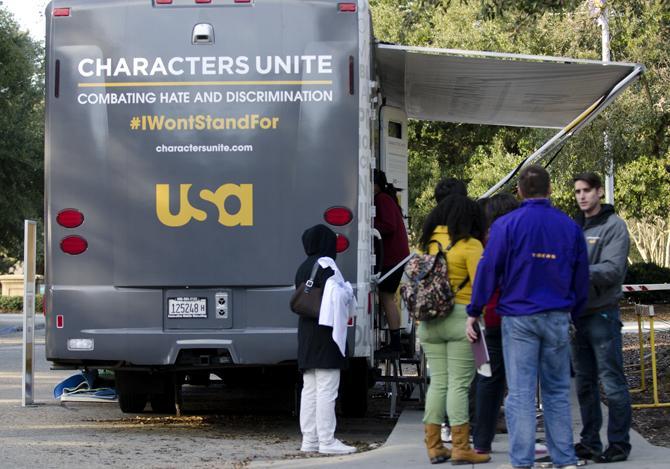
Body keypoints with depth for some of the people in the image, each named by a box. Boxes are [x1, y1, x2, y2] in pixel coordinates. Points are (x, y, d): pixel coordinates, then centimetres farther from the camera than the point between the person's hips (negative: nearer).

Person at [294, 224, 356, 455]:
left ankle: (309, 440, 11)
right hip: (324, 335, -9)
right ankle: (327, 440, -7)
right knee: (326, 390, -7)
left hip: (306, 334, 9)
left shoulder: (303, 268, 16)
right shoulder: (324, 266, -12)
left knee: (309, 390, 10)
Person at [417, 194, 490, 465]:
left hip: (429, 320, 5)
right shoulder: (469, 245, -6)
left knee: (437, 382, 10)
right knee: (459, 384, -4)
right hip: (461, 318, -5)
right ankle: (461, 449, -3)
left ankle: (434, 446, 11)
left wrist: (420, 322, 15)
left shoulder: (428, 243, 10)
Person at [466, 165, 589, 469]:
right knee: (557, 392, 11)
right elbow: (581, 279, 12)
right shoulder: (570, 227, 6)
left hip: (518, 318, -3)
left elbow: (488, 270, -7)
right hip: (557, 318, 3)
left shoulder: (506, 225, -5)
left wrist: (473, 313, 0)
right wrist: (573, 314, 23)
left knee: (520, 393, -1)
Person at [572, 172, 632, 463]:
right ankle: (589, 443, 19)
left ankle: (618, 444, 2)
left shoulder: (614, 226, -5)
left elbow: (613, 270, -16)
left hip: (602, 315, -6)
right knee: (585, 384, 11)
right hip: (578, 315, 7)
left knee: (612, 383, -4)